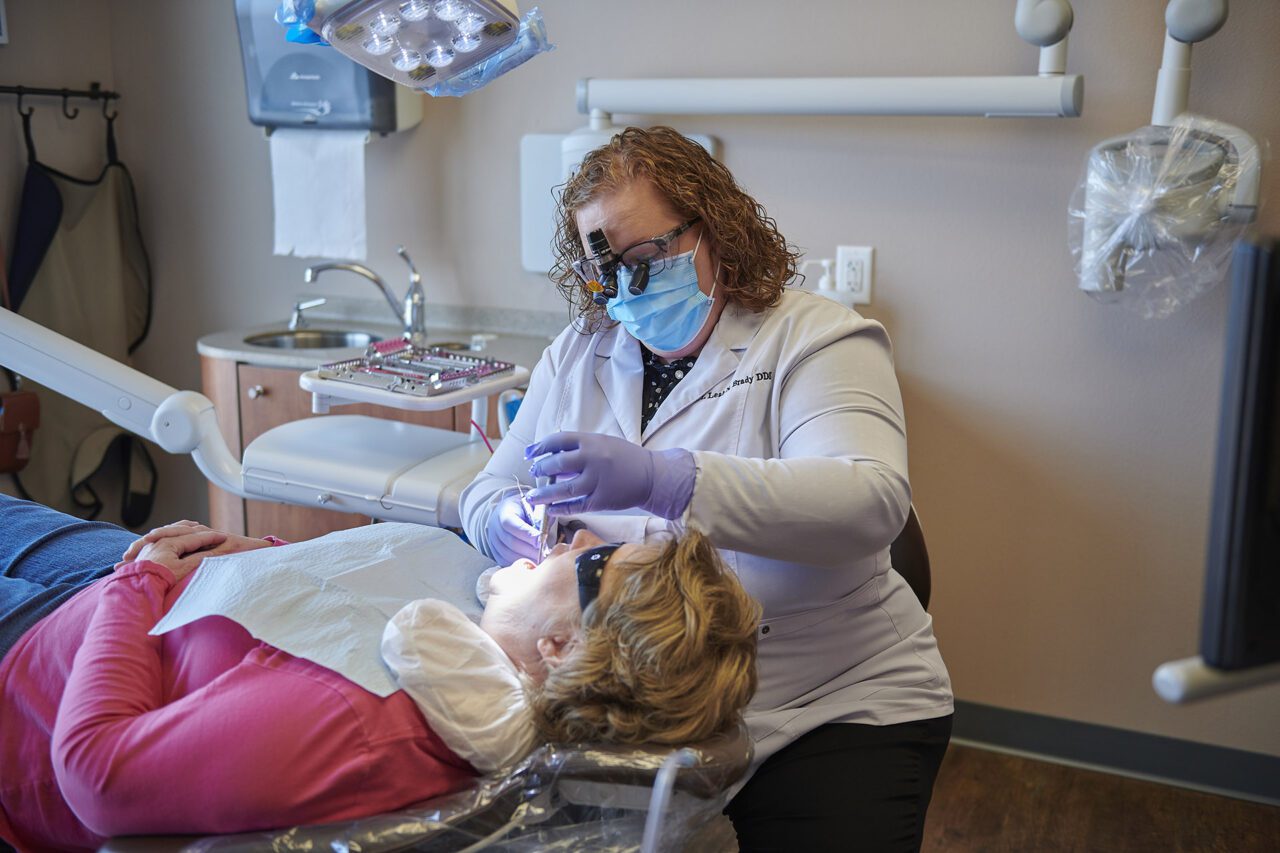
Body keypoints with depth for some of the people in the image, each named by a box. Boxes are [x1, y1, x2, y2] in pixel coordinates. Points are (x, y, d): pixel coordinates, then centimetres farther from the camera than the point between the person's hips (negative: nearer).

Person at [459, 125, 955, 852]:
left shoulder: (817, 341, -8)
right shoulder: (577, 356, 9)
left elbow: (872, 501, -25)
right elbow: (490, 489, 12)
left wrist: (661, 480, -37)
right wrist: (509, 522, -15)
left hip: (831, 707, -3)